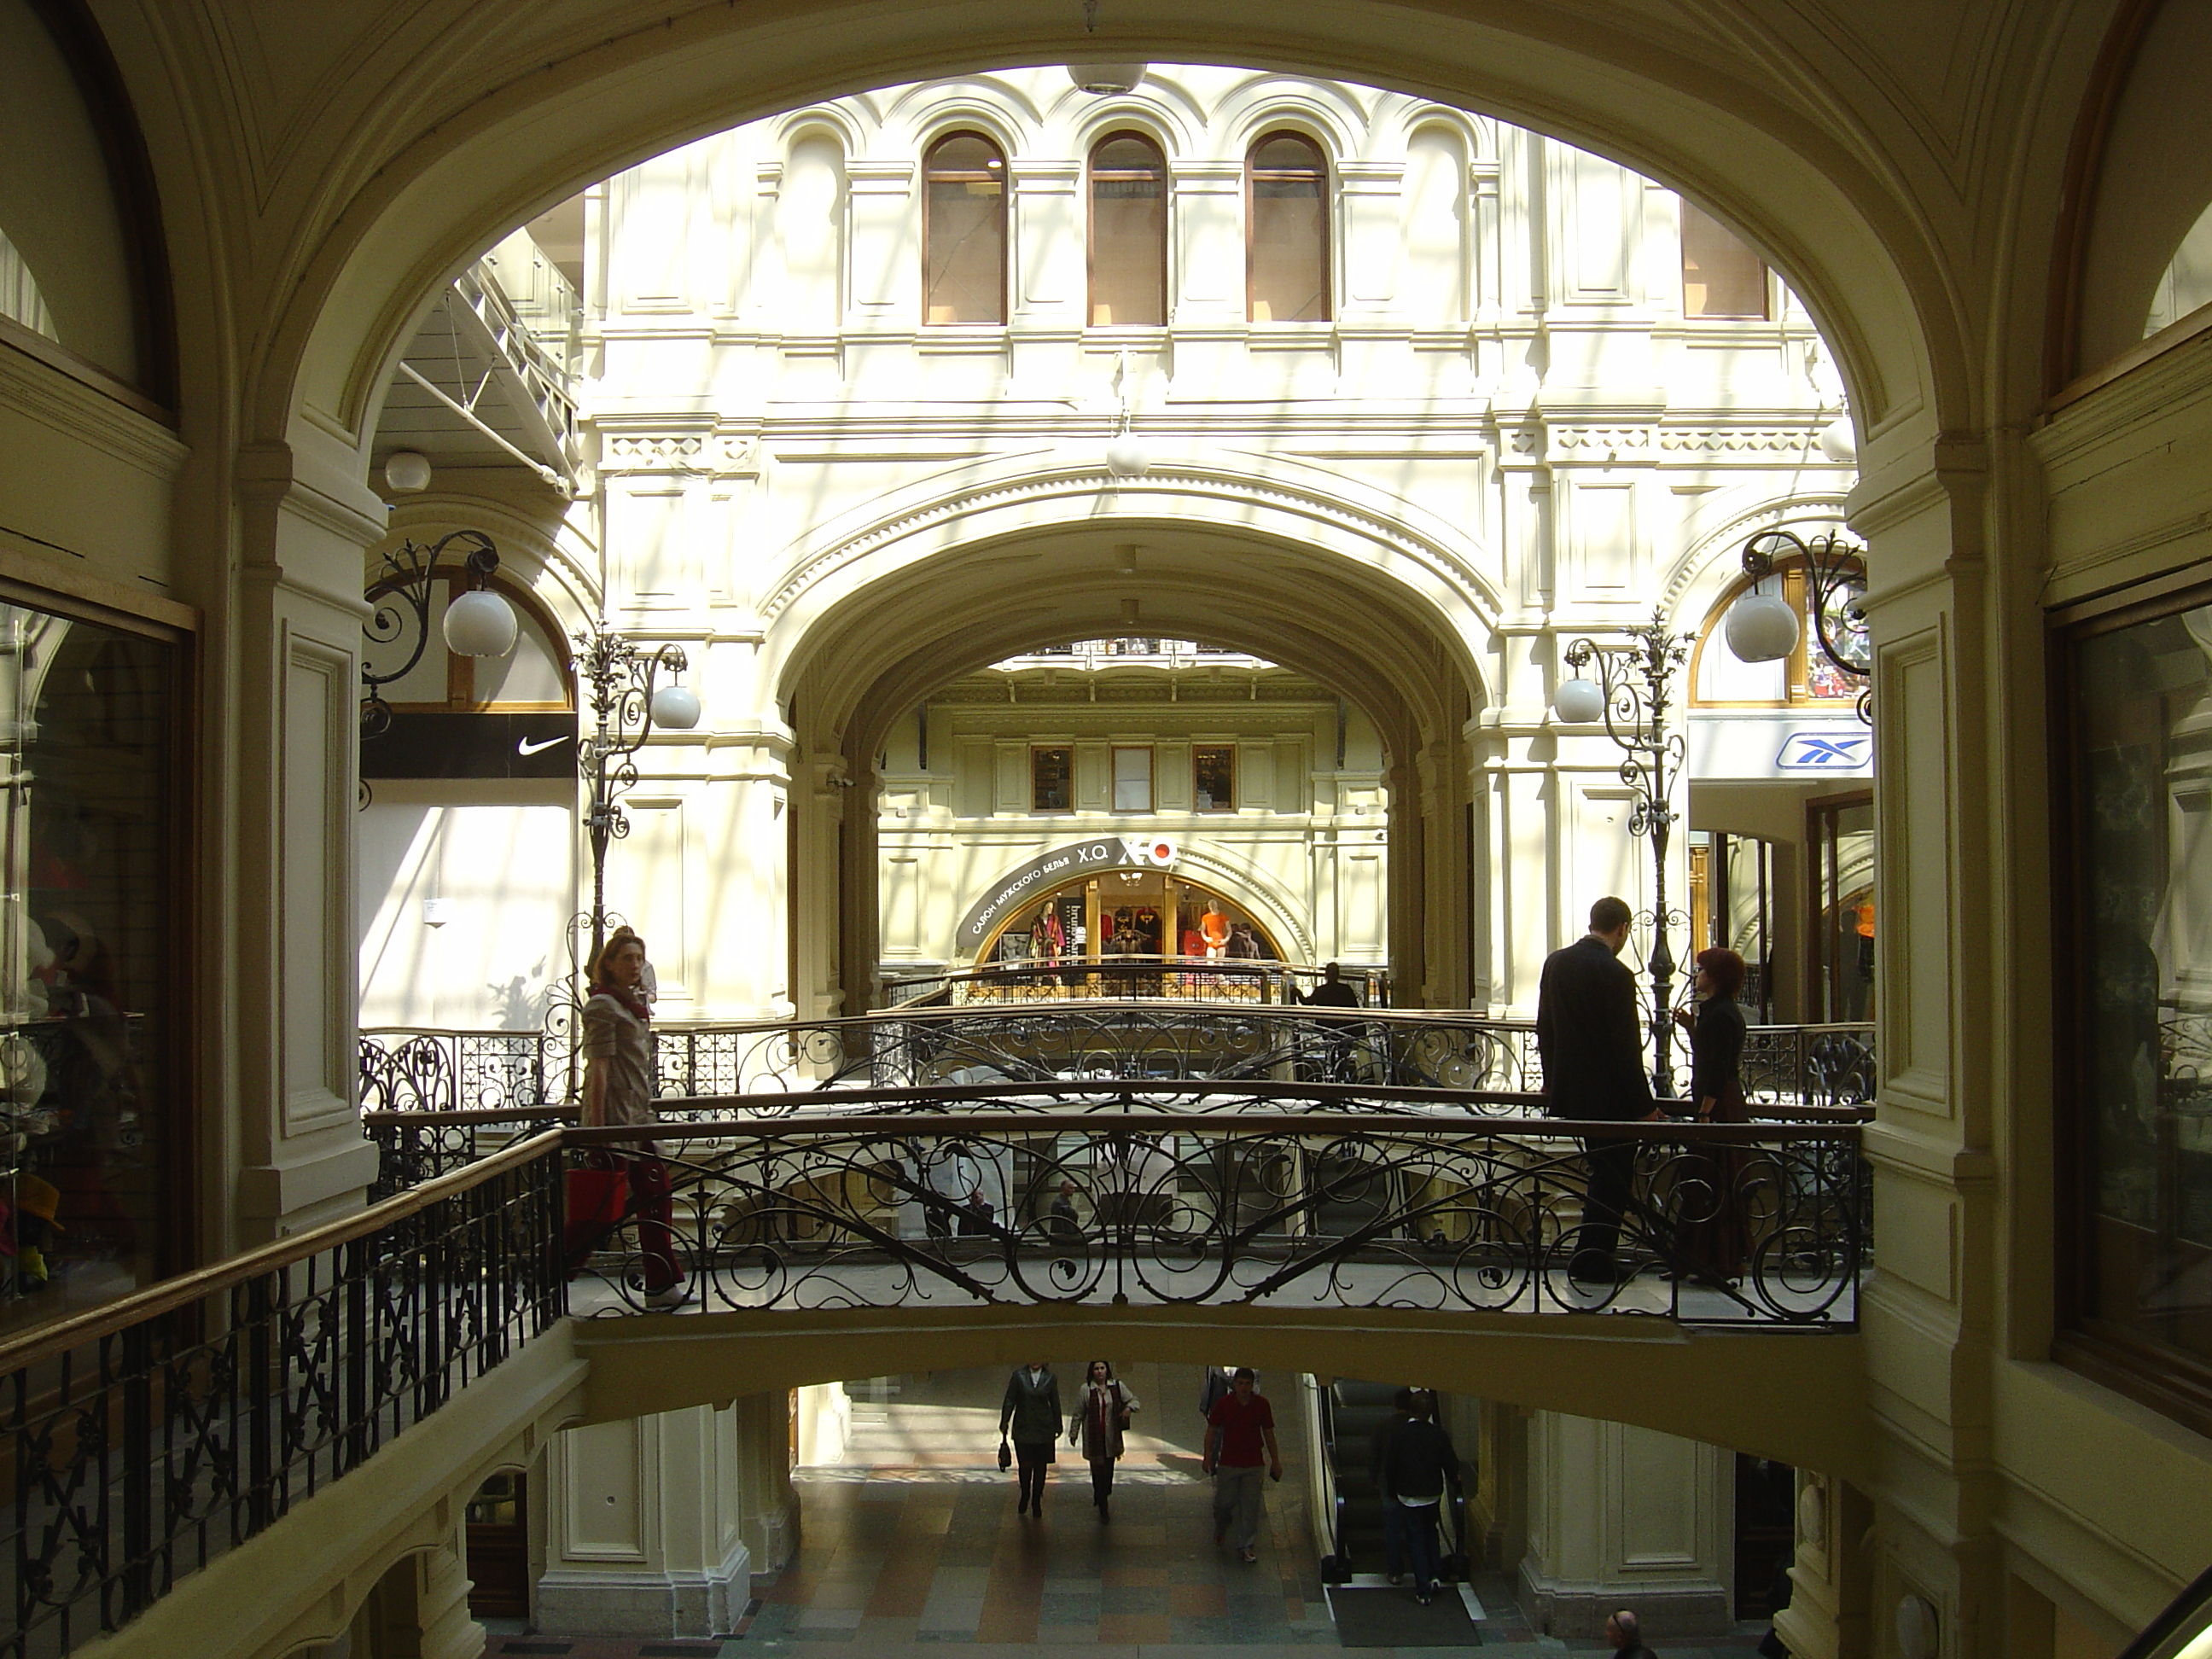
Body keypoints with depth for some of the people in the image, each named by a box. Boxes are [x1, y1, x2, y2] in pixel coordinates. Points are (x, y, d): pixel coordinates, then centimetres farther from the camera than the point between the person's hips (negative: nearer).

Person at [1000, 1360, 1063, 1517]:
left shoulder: (1050, 1379, 2)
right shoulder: (1019, 1376, -1)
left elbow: (1055, 1404, 8)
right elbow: (1009, 1401, 1)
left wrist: (1057, 1427, 10)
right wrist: (1004, 1423, -2)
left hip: (1044, 1430, 1)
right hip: (1023, 1429, -1)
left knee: (1041, 1466, 5)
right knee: (1025, 1465, 1)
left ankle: (1036, 1502, 18)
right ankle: (1024, 1497, 25)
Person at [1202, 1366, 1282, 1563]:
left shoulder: (1262, 1404, -4)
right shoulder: (1223, 1404, -8)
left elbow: (1269, 1434, 5)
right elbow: (1212, 1431, 1)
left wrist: (1275, 1462, 7)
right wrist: (1207, 1458, 0)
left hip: (1254, 1465, 1)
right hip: (1228, 1463, -1)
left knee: (1250, 1506, 2)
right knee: (1224, 1502, 6)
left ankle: (1247, 1546, 13)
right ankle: (1221, 1526, 38)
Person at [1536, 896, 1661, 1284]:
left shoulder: (1555, 962, 4)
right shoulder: (1615, 974, -18)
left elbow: (1544, 1028, 12)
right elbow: (1627, 1047, -17)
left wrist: (1551, 1079, 24)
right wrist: (1645, 1106, -11)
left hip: (1567, 1090, 8)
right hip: (1608, 1094, -8)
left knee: (1604, 1172, 20)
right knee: (1614, 1175, 5)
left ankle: (1592, 1255, 25)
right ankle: (1594, 1261, 8)